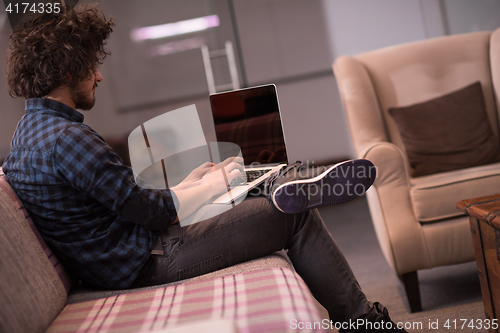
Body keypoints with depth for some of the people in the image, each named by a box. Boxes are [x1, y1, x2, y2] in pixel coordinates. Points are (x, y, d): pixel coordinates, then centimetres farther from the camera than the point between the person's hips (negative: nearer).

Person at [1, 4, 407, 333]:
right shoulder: (67, 137, -23)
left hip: (115, 261, 11)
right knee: (295, 214, -6)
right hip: (144, 262, -11)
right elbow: (153, 212, -20)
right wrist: (211, 185, -4)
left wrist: (187, 185, 12)